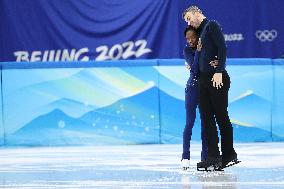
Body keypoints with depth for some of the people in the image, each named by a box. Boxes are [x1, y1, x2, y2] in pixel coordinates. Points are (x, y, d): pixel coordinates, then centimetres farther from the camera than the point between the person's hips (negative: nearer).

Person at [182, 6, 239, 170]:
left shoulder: (212, 25, -3)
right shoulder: (201, 32, 22)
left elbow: (222, 48, -13)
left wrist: (219, 72, -19)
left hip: (217, 78, -9)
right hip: (204, 79, 9)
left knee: (221, 116, -4)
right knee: (207, 118, 3)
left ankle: (229, 155, 2)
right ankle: (213, 157, 2)